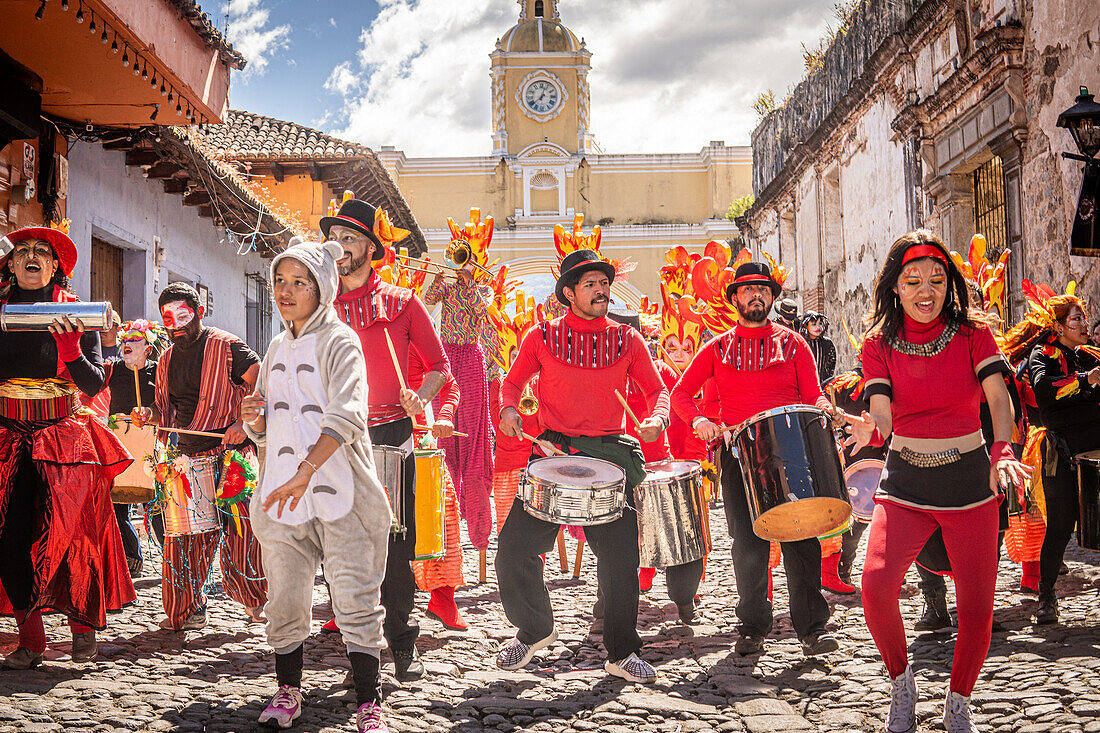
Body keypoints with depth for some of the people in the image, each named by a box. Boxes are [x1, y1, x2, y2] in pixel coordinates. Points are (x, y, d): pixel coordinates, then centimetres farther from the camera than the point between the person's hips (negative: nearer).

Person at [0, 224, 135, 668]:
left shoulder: (76, 314, 3)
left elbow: (94, 386, -3)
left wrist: (71, 347, -18)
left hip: (65, 440, -1)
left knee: (70, 534, -7)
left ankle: (84, 626, 12)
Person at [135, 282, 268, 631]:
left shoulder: (226, 347, -5)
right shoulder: (167, 360, 16)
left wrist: (245, 423, -19)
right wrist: (149, 415, 3)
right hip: (188, 458, 6)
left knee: (240, 537, -9)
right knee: (181, 540, 2)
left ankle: (258, 600, 12)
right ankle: (189, 610, 15)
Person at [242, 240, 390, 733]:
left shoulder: (338, 341, -5)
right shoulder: (277, 349, 16)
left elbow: (346, 415, -20)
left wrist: (304, 472, -30)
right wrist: (254, 417, -1)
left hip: (340, 493, -6)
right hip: (282, 495, 6)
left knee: (355, 600, -5)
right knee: (285, 599, 8)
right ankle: (287, 691, 23)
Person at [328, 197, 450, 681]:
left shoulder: (402, 303, 5)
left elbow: (438, 363, 9)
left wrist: (421, 397, -8)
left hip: (391, 434, -1)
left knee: (398, 543, 0)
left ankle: (402, 641, 14)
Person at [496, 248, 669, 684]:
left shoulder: (626, 340, 8)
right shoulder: (542, 337, 6)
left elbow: (656, 389, 11)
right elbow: (513, 381, 15)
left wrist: (656, 418, -10)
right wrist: (509, 408, -7)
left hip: (610, 452, 0)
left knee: (620, 557, -1)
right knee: (514, 547, -5)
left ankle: (623, 653, 14)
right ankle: (534, 630, 20)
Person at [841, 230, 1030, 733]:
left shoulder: (971, 332, -2)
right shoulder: (880, 342, 0)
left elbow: (998, 396, -16)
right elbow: (883, 416, -12)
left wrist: (1003, 451, -36)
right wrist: (869, 430, -37)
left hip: (969, 480, 0)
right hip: (905, 483, 0)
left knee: (977, 607, -1)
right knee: (876, 583, -21)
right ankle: (901, 683, 7)